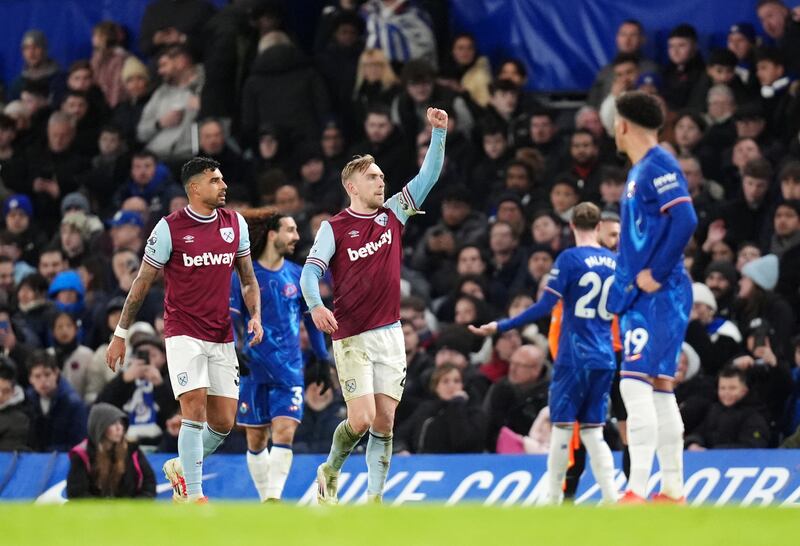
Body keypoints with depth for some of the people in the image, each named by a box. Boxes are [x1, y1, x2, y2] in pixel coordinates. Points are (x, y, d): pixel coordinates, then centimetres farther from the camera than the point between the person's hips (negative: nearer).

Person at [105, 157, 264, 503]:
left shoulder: (235, 224, 6)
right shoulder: (170, 228, -8)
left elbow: (247, 278, 15)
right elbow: (143, 283, -1)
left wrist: (255, 315, -3)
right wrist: (120, 335, 1)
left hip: (222, 337, 5)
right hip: (183, 333, -5)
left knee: (224, 422, 3)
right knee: (195, 409, -17)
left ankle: (181, 468, 29)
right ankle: (192, 496, -11)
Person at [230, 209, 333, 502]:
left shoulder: (297, 276, 7)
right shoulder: (244, 275, -2)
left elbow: (312, 319, 16)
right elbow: (228, 319, -3)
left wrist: (323, 360, 15)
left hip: (289, 371, 1)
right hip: (253, 369, -1)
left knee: (284, 434, -13)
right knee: (256, 440, 4)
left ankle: (274, 498, -13)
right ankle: (265, 500, 15)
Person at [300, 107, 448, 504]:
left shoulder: (393, 214, 9)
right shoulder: (334, 228, -3)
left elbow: (429, 175, 6)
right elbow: (310, 271, -9)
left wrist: (438, 133, -7)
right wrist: (316, 305, -28)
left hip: (390, 334, 4)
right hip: (352, 337, -4)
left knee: (384, 422, 0)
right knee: (361, 419, -11)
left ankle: (375, 498, 4)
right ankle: (330, 473, 16)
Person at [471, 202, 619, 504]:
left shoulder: (569, 259, -9)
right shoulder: (615, 262, 6)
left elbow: (545, 306, -13)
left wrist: (500, 326, -9)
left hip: (573, 357, -5)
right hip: (605, 360, 5)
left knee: (562, 427, 1)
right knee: (592, 431, 8)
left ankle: (553, 499, 3)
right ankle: (611, 498, -3)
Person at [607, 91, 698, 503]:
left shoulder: (658, 166, -12)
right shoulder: (640, 171, 19)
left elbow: (685, 221, -23)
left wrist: (654, 275, -20)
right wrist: (626, 282, 19)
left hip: (657, 296, -10)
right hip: (641, 298, 10)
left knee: (636, 384, -17)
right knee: (659, 388, 11)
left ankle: (636, 492, -22)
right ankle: (673, 491, 15)